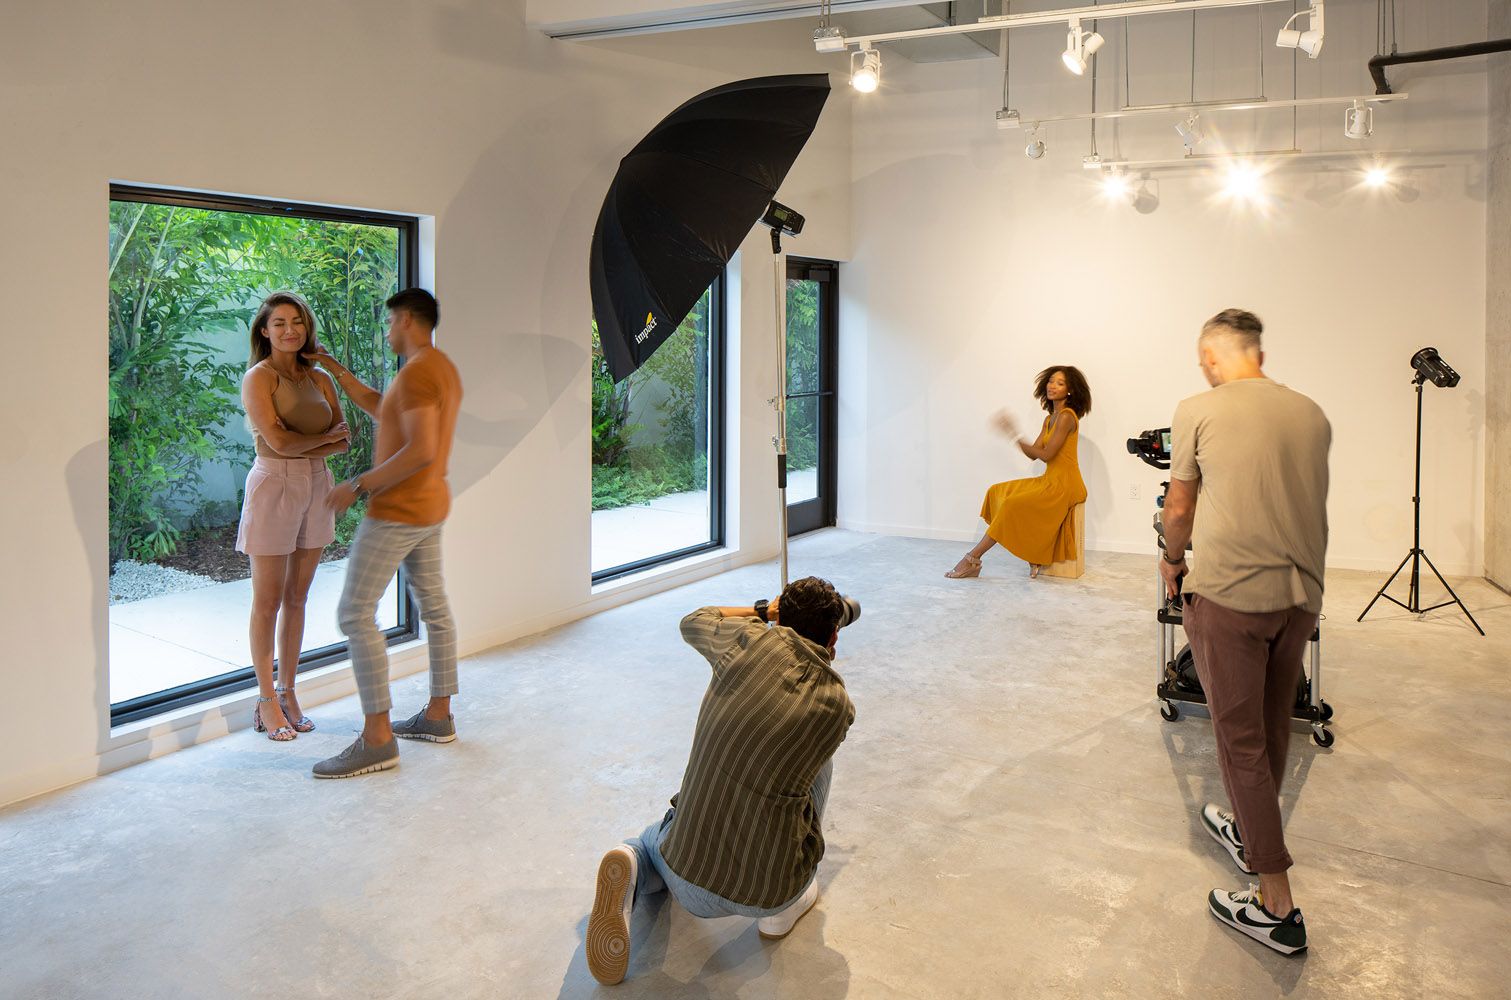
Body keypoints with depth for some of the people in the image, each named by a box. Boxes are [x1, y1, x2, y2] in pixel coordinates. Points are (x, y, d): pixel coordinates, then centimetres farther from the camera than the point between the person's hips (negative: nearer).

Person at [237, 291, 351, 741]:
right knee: (268, 601, 1)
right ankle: (267, 700, 10)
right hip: (274, 486, -5)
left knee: (297, 598, 11)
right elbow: (278, 441, -17)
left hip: (316, 487, 5)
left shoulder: (320, 378, 10)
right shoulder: (258, 378, -6)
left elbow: (344, 441, 2)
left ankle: (288, 692, 21)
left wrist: (300, 445, -13)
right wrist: (324, 437, -3)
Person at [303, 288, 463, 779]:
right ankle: (439, 715, 24)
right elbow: (380, 408, 22)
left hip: (397, 512, -11)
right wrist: (336, 369, 21)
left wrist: (359, 486, -20)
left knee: (356, 613, -8)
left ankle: (377, 739, -8)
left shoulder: (417, 372, -19)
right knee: (434, 606, 14)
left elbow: (422, 450, -27)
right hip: (429, 508, 11)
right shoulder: (444, 369, 13)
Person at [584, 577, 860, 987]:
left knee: (654, 842, 39)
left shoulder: (751, 639, -8)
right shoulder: (838, 704, -6)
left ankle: (631, 876, 2)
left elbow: (693, 623, 16)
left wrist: (763, 609, 30)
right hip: (770, 893, 0)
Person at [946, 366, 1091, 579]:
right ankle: (1034, 555, -4)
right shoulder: (1050, 419, 15)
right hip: (1050, 481, 10)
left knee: (1013, 505, -19)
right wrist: (1013, 433, -4)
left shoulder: (1066, 416, -14)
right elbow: (1034, 454, 8)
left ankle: (973, 559, -12)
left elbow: (1046, 455, -19)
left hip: (1064, 484, -10)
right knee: (998, 492, 3)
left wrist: (1015, 436, -11)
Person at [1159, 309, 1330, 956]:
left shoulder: (1198, 412, -4)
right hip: (1301, 594, 6)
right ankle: (1248, 831, 41)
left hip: (1230, 595, -5)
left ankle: (1275, 906, 2)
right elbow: (1302, 502, 16)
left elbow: (1179, 509, 3)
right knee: (1272, 729, 20)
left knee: (1241, 738, 0)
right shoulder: (1312, 415, 9)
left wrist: (1173, 560, 23)